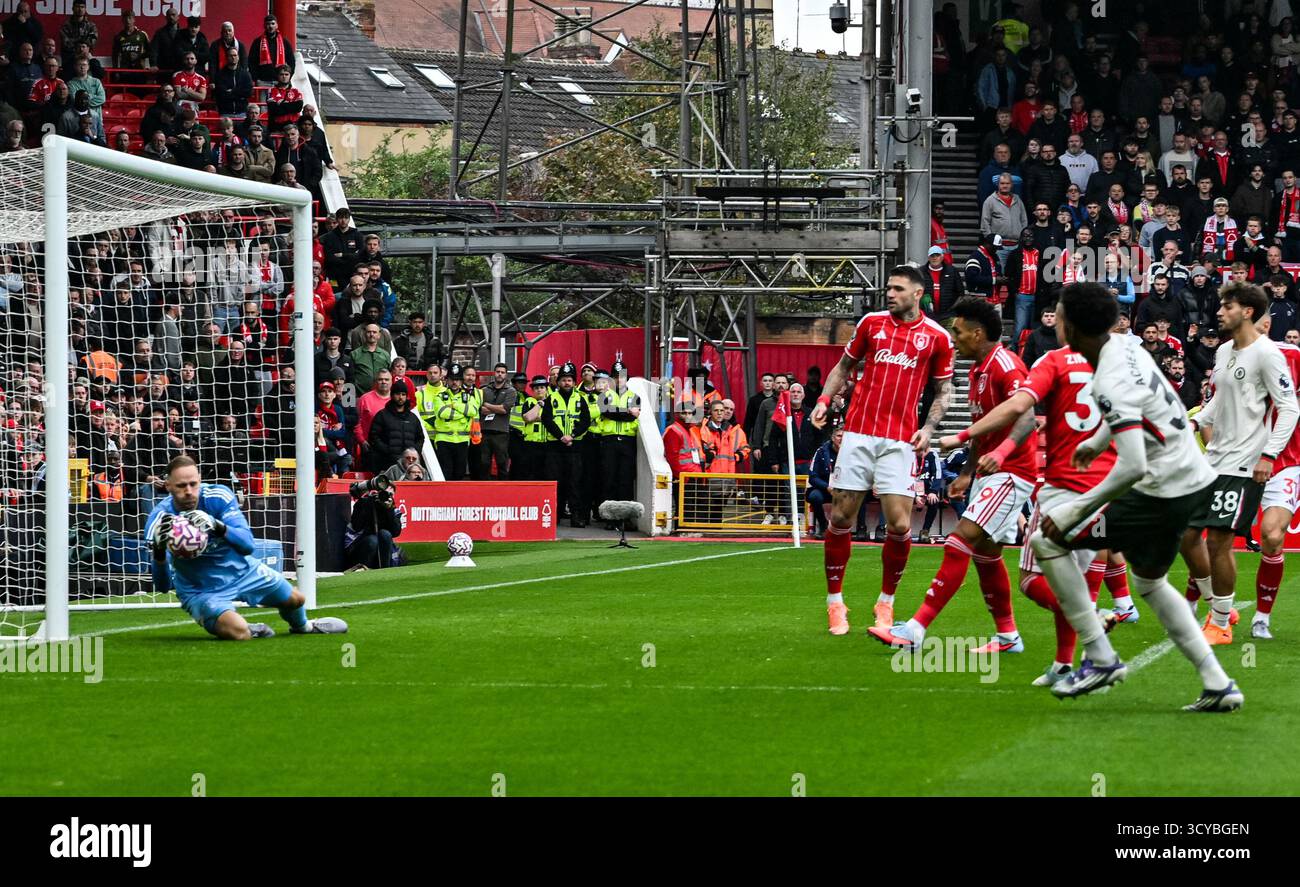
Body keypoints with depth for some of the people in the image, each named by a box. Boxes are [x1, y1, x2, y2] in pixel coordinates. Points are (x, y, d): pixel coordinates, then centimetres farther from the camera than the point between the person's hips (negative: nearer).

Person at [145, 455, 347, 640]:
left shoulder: (217, 497, -20)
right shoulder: (159, 520, -24)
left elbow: (248, 545, -24)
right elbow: (163, 586, -26)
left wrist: (218, 527, -43)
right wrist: (159, 553, -48)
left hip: (240, 569, 3)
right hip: (201, 591, -3)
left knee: (295, 600, 17)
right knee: (237, 631, -31)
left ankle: (302, 626, 54)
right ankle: (253, 631, 7)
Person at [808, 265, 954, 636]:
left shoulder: (936, 337, 3)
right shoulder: (872, 323, 8)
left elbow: (944, 389, 11)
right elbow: (844, 366, 18)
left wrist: (928, 428, -3)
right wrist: (824, 400, 3)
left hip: (899, 440, -2)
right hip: (859, 433, 2)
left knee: (899, 525, -9)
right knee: (840, 518, 0)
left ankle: (886, 603, 11)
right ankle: (835, 601, 12)